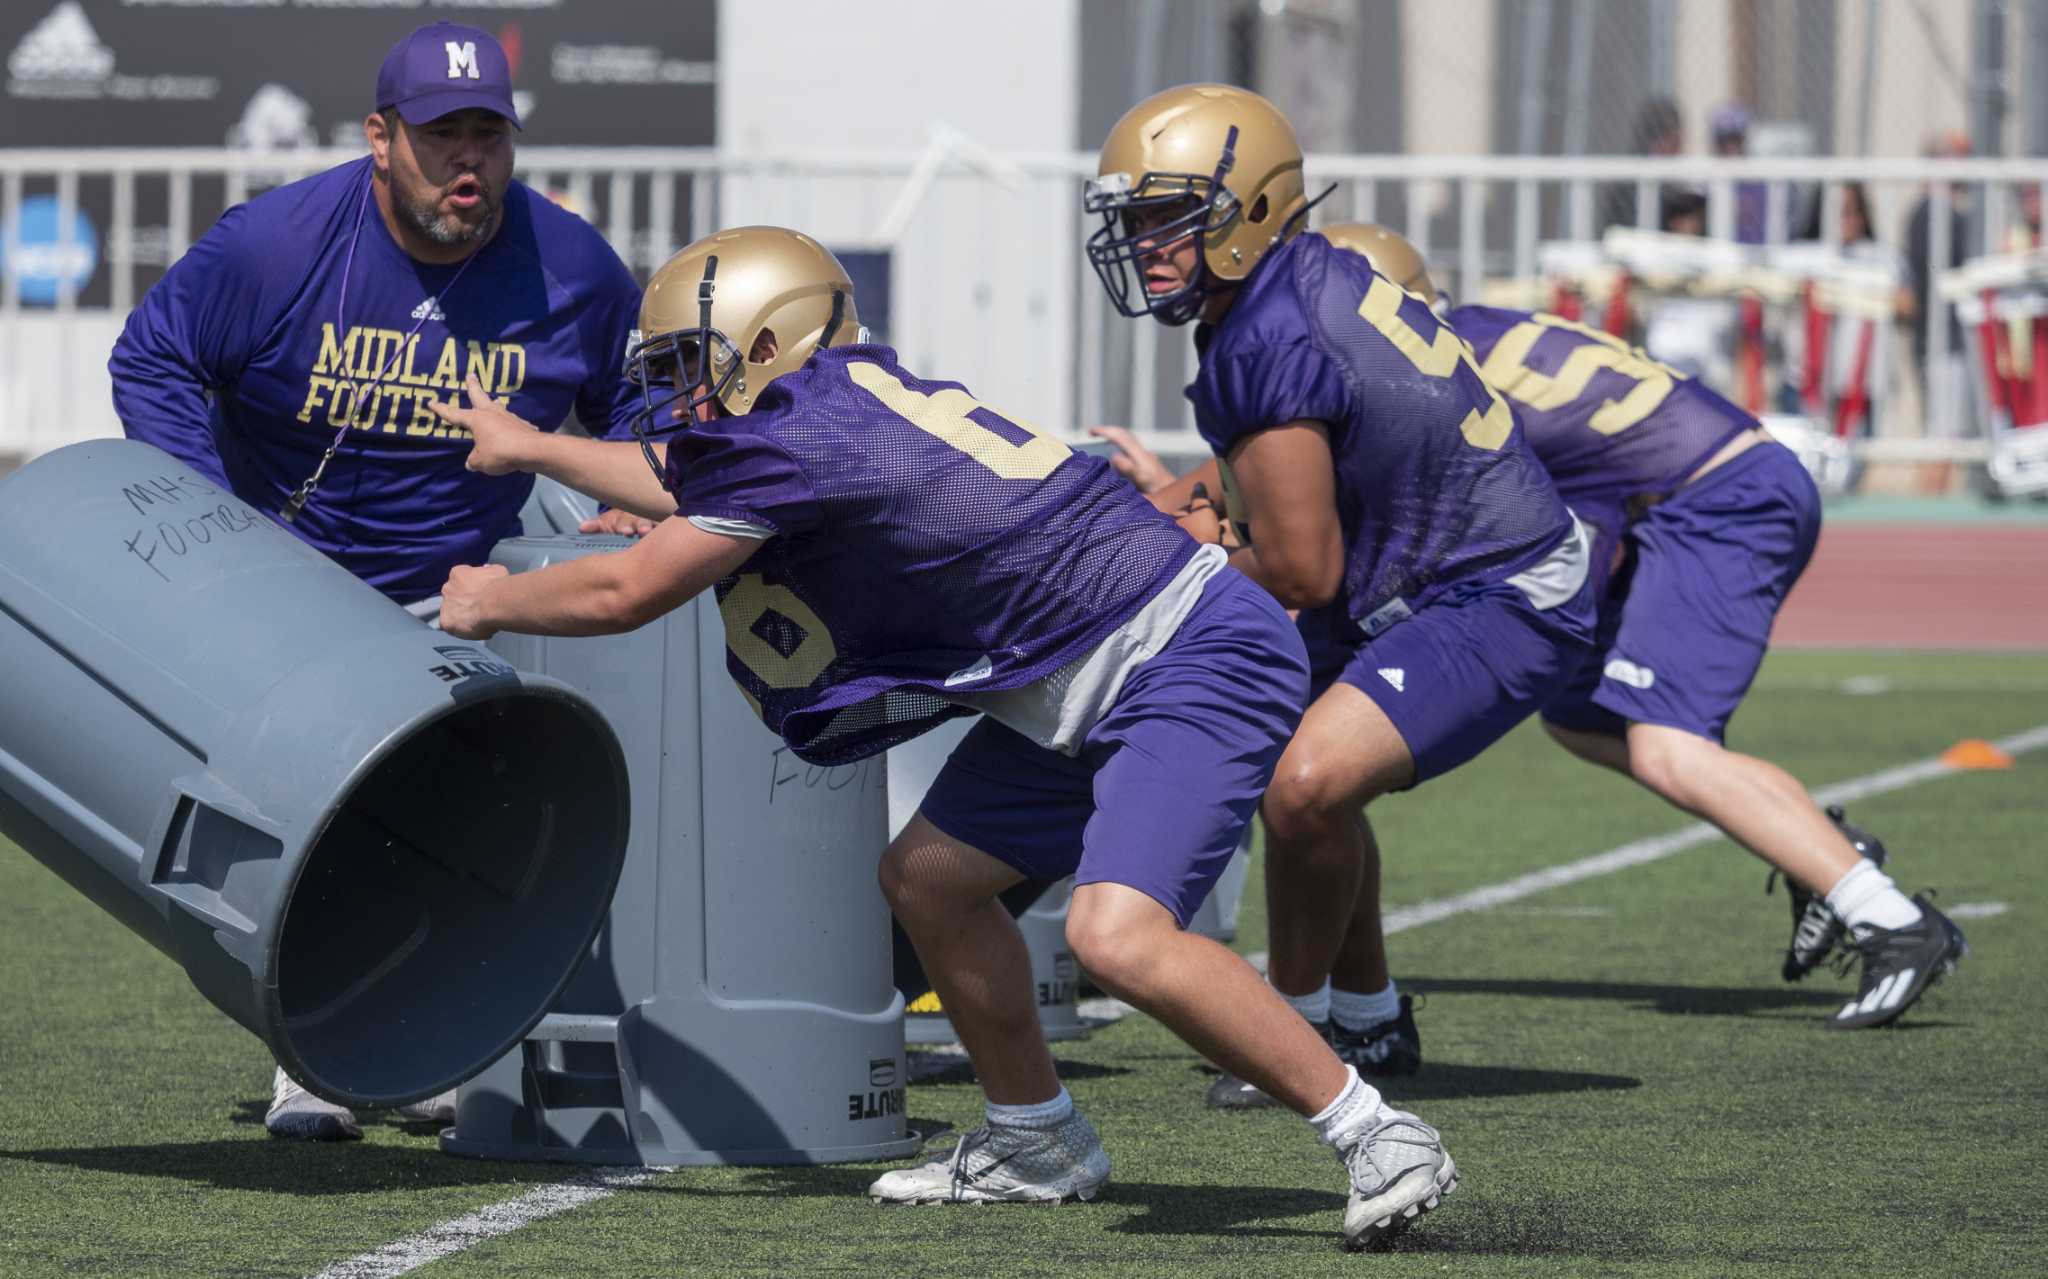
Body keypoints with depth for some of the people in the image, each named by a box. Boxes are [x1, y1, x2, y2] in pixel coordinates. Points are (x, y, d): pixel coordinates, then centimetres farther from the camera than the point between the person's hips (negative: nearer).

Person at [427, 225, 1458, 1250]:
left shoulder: (797, 440, -17)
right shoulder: (846, 400, 10)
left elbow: (625, 594, -5)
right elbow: (696, 489, 32)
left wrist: (491, 604, 13)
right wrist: (531, 450, 45)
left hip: (1198, 663, -10)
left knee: (1118, 935, -26)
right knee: (927, 878, 15)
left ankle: (1377, 1137, -17)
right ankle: (1035, 1143, 30)